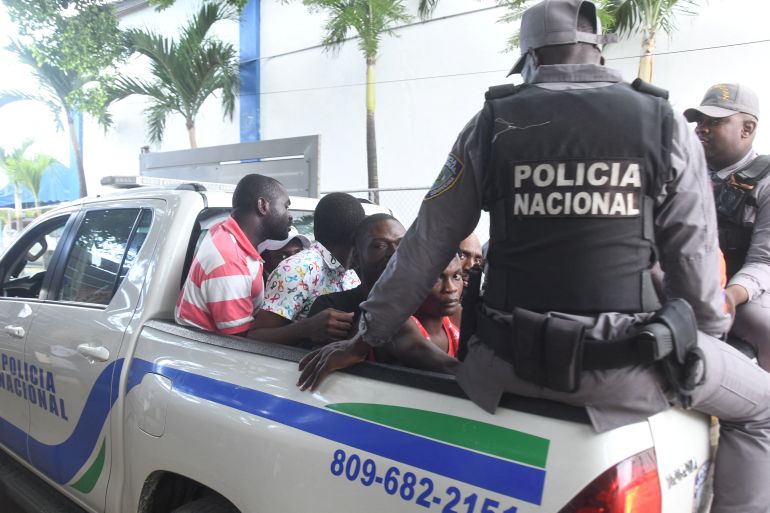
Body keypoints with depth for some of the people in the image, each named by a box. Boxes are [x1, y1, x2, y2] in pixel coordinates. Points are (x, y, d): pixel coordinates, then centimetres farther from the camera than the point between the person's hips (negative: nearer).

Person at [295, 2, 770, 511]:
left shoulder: (492, 124, 2)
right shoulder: (665, 124, 1)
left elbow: (425, 246, 2)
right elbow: (694, 255, 6)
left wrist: (364, 339, 13)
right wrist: (714, 330, 27)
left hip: (513, 359, 1)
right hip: (627, 361, 0)